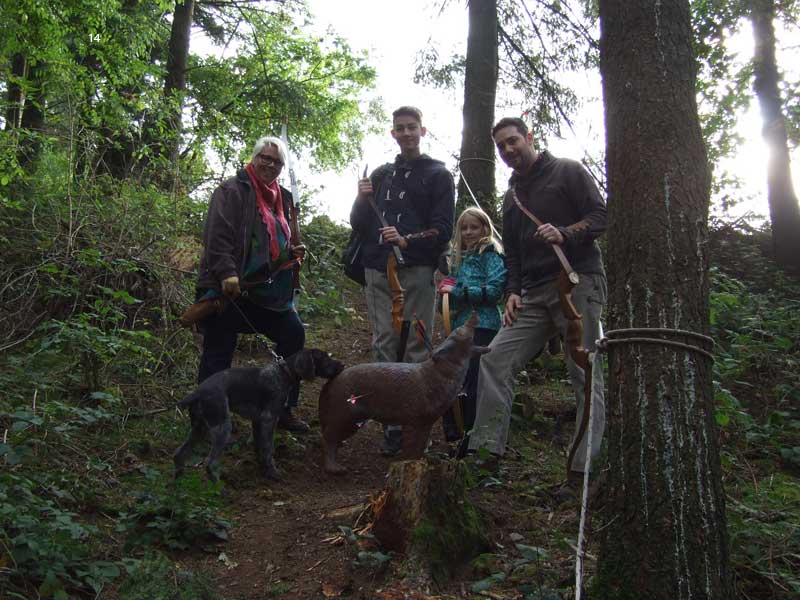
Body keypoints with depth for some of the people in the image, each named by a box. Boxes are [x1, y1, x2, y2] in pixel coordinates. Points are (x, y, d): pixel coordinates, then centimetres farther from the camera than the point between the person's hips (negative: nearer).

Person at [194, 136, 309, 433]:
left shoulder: (282, 198, 18)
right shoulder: (232, 190, -6)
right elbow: (217, 235, -18)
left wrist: (294, 252, 10)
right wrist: (227, 273, -28)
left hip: (264, 291, 8)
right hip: (225, 288, -8)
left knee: (293, 333, 7)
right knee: (217, 355, -4)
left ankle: (284, 409, 18)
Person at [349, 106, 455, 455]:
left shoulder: (437, 174, 9)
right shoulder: (381, 174, 21)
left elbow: (443, 229, 0)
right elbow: (359, 226, 18)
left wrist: (407, 240, -16)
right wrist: (362, 200, -2)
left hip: (416, 271, -4)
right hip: (378, 272, 4)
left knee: (415, 347, -5)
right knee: (384, 344, 1)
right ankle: (392, 423, 6)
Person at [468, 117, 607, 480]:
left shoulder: (567, 172, 6)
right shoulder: (512, 195, 25)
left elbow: (600, 216, -3)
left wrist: (565, 234, -20)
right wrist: (512, 291, 10)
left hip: (578, 282, -6)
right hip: (534, 293, 6)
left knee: (586, 374, -8)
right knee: (495, 359, -7)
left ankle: (587, 466, -5)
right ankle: (486, 448, -4)